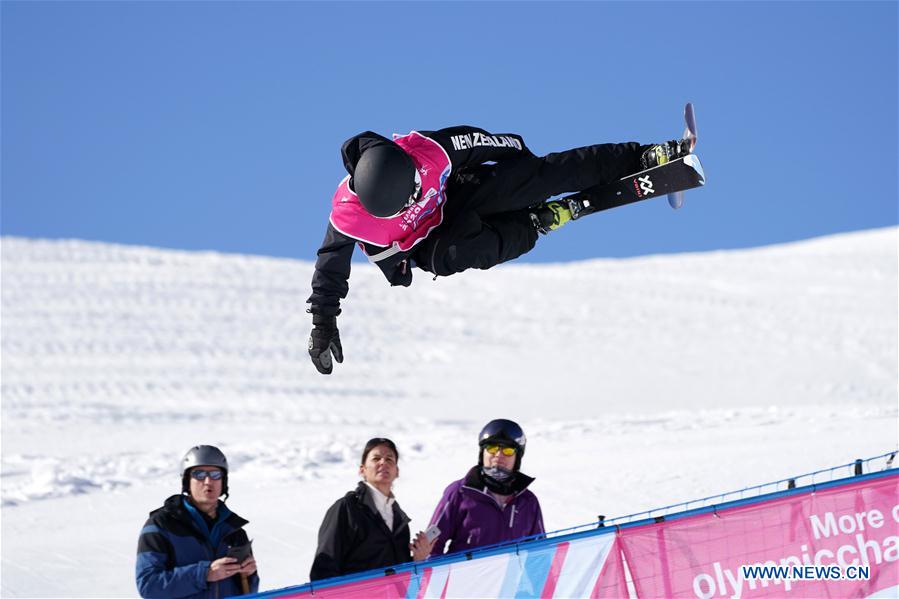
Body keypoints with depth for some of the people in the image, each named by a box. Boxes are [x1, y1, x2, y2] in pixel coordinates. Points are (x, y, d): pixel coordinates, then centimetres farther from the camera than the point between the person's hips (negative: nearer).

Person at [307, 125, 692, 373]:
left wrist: (518, 151, 4)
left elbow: (478, 144, -13)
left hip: (454, 195, 1)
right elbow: (330, 266, -21)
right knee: (443, 256, -37)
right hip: (424, 242, -1)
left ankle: (643, 157, -6)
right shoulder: (348, 213, -34)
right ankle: (534, 223, -14)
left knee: (540, 174, -14)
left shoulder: (426, 150, -32)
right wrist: (323, 323, -19)